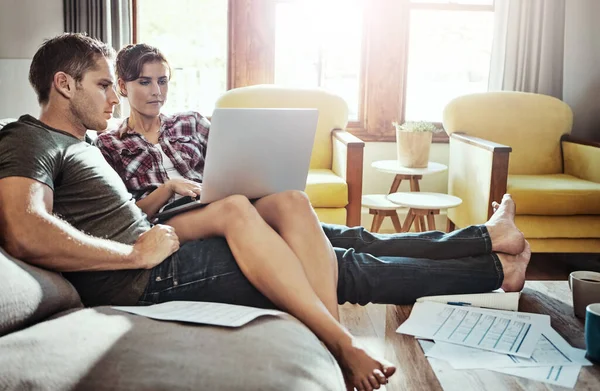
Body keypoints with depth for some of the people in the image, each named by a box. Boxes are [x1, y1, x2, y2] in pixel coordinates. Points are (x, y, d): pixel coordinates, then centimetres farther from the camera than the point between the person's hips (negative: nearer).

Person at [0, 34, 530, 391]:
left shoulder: (80, 145, 22)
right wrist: (138, 252, -21)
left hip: (152, 256, 10)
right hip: (144, 277, -10)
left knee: (339, 239, 6)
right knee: (344, 267, -7)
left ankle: (483, 238, 16)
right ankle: (494, 268, 7)